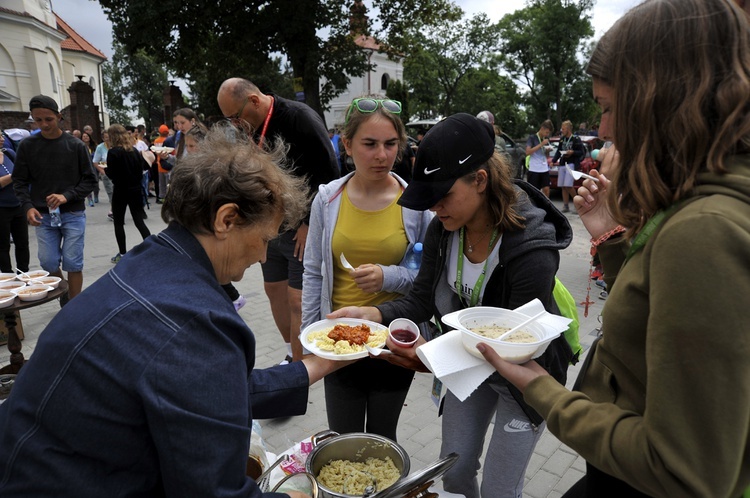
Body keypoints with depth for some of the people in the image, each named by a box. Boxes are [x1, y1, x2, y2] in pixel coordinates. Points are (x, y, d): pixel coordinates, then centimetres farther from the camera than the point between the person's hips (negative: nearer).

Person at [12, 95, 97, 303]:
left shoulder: (75, 145, -3)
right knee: (48, 263, 3)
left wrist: (67, 196, -16)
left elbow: (90, 179, -1)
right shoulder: (27, 145, 2)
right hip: (43, 216, 2)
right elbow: (19, 181, 5)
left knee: (73, 264, -1)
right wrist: (28, 206, -11)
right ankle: (64, 295, 31)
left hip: (73, 214, -2)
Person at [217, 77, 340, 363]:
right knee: (274, 291, 14)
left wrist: (310, 224, -17)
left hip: (302, 230, -8)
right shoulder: (253, 128, 7)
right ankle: (292, 355, 33)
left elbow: (329, 173, -20)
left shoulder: (301, 118, -17)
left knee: (297, 300, -5)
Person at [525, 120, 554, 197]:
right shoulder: (532, 138, -4)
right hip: (534, 168, -5)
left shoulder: (546, 139, 14)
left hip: (544, 168, 5)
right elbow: (527, 152, -16)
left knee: (546, 189, -1)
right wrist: (541, 144, -18)